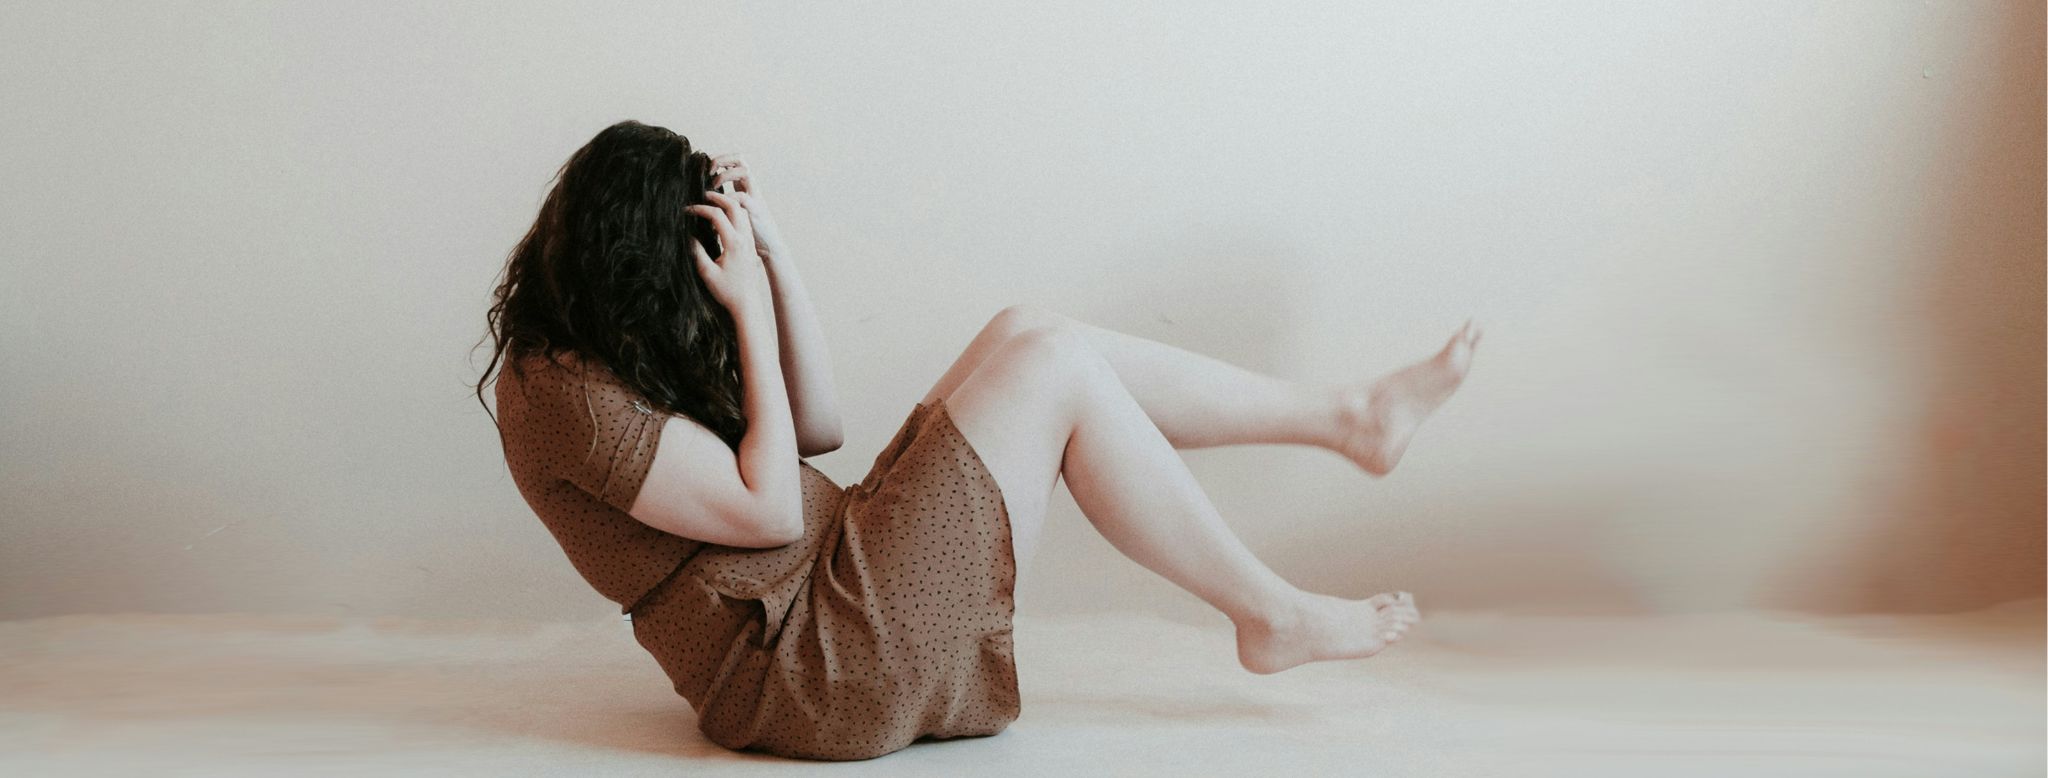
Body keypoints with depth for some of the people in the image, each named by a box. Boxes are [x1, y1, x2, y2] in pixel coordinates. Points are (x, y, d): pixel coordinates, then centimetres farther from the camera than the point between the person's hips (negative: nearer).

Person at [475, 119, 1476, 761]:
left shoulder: (621, 352, 12)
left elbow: (818, 428, 10)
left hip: (841, 573, 10)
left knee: (1026, 331, 2)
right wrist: (752, 313, -14)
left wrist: (774, 255, 0)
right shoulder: (567, 397, -17)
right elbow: (769, 512, -19)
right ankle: (1272, 615, 0)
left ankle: (1351, 415, 6)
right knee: (1051, 366, -14)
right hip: (806, 665, -10)